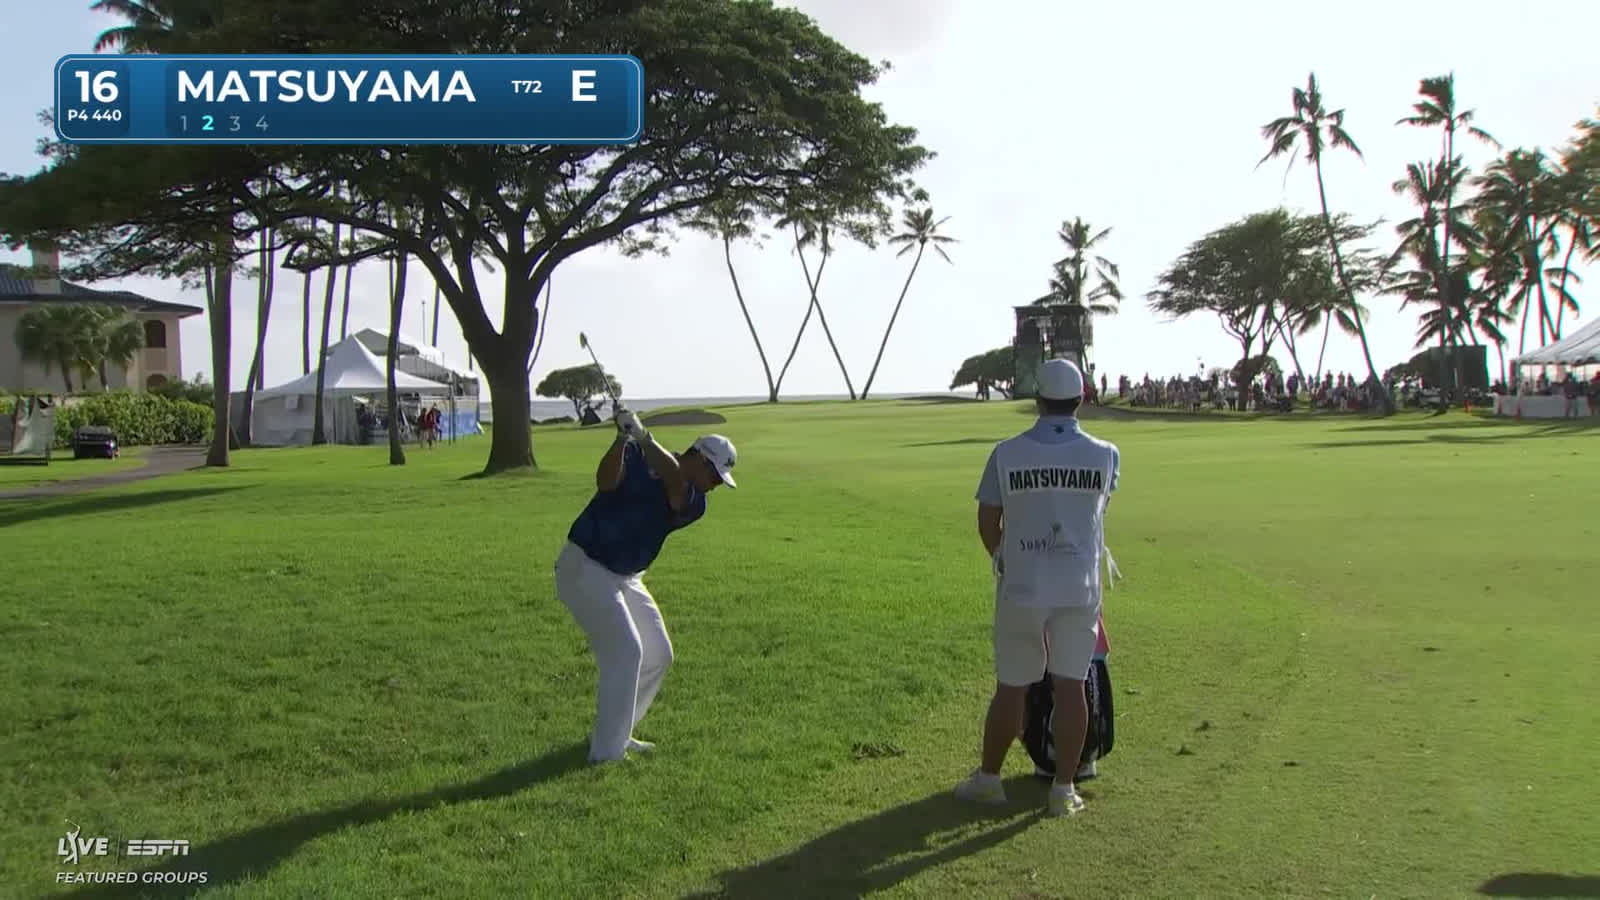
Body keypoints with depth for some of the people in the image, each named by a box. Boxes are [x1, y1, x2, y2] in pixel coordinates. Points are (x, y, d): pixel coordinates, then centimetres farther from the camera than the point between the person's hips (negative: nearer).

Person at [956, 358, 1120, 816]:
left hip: (1022, 588, -1)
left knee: (1011, 687, 10)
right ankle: (1064, 789, 12)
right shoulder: (1105, 455, -5)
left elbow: (987, 523, 1)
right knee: (1071, 686, 7)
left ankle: (989, 778, 23)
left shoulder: (1006, 453, -8)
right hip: (1080, 588, 1)